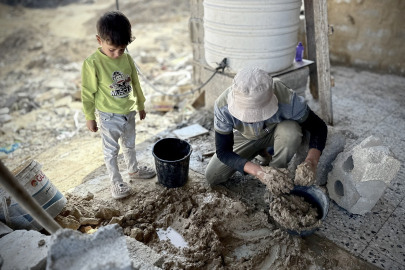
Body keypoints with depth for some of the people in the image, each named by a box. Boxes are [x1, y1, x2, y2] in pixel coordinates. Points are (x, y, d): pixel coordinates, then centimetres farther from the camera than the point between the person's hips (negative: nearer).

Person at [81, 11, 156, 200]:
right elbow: (88, 93, -12)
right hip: (109, 117, -5)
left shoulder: (127, 58, -6)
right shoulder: (92, 64, -20)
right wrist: (90, 118, -7)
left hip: (129, 112, 5)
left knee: (129, 144, 24)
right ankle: (116, 182, 27)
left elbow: (135, 83, 6)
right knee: (111, 150, 11)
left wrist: (140, 105, 14)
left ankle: (133, 170, 45)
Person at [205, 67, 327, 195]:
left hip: (276, 132, -2)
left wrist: (311, 162, -44)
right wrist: (259, 171, -47)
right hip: (245, 136, 2)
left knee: (291, 130, -38)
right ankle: (263, 153, 14)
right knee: (212, 178, -5)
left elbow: (319, 127, -25)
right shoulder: (223, 105, -36)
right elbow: (223, 152, -30)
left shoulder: (287, 99, -40)